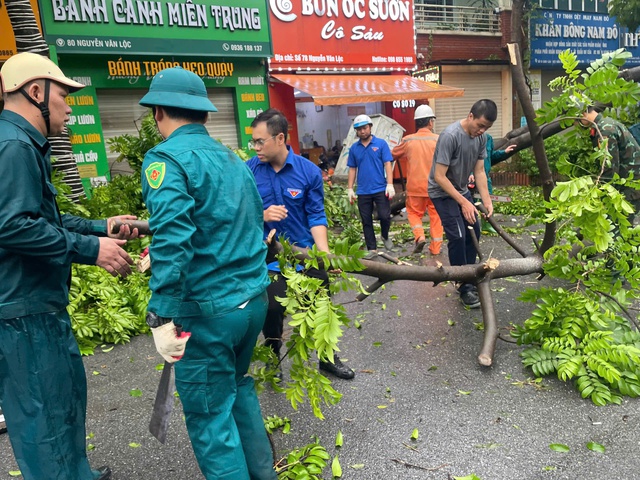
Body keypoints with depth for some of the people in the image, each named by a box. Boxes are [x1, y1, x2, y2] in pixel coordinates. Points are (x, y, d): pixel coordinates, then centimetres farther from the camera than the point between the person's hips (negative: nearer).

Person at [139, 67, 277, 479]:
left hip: (209, 309, -8)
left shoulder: (167, 158, -12)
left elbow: (171, 241, -24)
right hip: (254, 298, 8)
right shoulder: (232, 158, 11)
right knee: (237, 386, 26)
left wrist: (161, 317, -22)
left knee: (210, 415, 8)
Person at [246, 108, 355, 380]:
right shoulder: (248, 171, -7)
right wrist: (262, 216, -21)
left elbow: (316, 216, -5)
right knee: (272, 310, 0)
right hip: (267, 258, -1)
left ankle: (328, 358, 40)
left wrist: (325, 253, -16)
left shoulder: (309, 171, -7)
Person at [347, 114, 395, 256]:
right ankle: (372, 249, 18)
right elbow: (352, 169, 10)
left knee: (385, 216, -5)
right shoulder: (354, 148, 7)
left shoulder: (381, 143, -2)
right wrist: (350, 189, 5)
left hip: (380, 189, -3)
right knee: (366, 221, 7)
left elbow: (387, 165, -5)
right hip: (363, 191, 3)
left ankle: (385, 236, 26)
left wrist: (390, 184, -13)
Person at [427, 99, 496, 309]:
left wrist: (487, 201, -10)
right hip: (442, 192, -8)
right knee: (457, 237, -12)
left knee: (473, 232, 10)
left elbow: (479, 171, 1)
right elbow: (439, 177, -27)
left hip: (461, 190, 8)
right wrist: (464, 203, -27)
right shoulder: (450, 136, -28)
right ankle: (464, 287, 0)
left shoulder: (481, 137, -6)